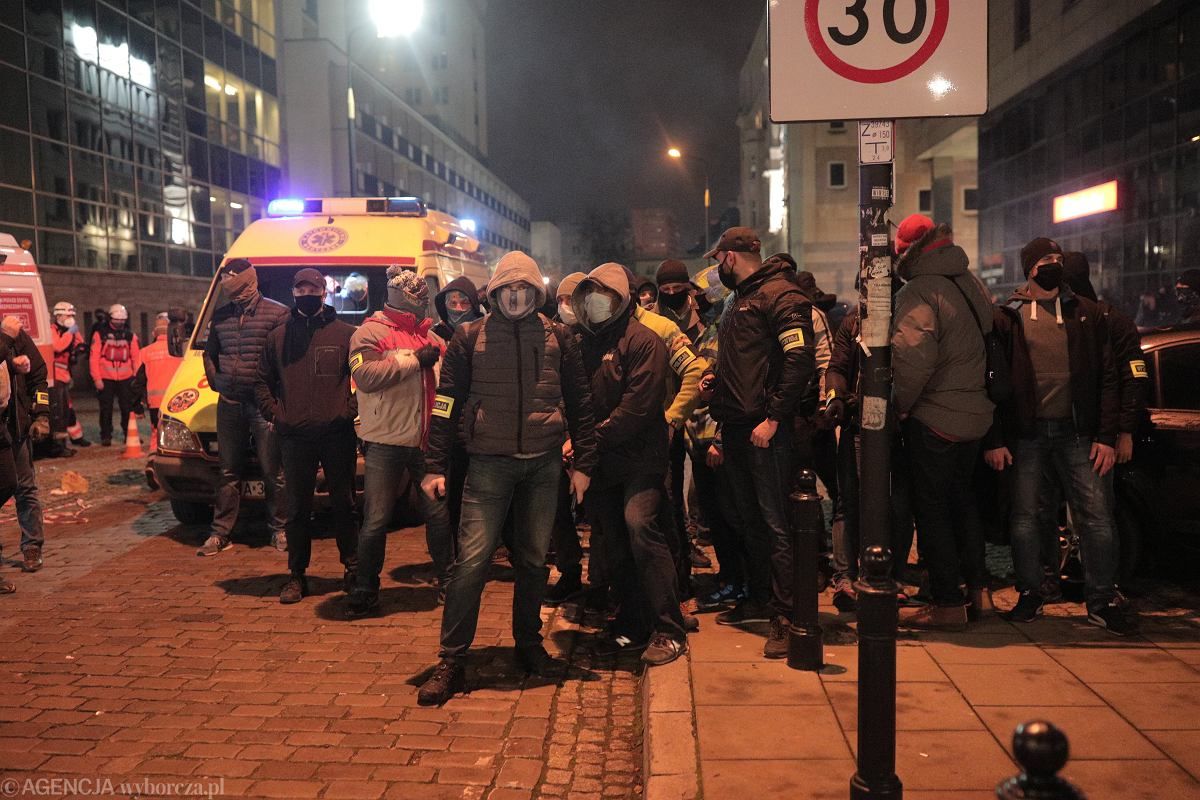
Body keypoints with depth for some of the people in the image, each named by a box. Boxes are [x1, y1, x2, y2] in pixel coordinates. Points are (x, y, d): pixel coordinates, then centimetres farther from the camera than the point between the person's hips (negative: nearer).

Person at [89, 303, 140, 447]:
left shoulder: (130, 336, 8)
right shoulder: (100, 334, -1)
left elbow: (136, 358, 7)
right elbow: (94, 358, -3)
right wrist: (97, 378, -8)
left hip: (126, 379, 2)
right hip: (106, 379, -2)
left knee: (128, 408, 4)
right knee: (106, 409, 5)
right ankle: (106, 436, 13)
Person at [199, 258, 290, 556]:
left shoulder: (277, 313, -4)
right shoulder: (221, 315, 12)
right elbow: (209, 353, 25)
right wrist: (215, 382, 11)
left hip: (263, 404, -4)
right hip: (229, 404, 5)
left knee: (273, 471, 2)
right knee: (229, 472, 10)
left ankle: (279, 530, 13)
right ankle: (220, 533, 14)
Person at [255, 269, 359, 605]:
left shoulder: (346, 333, 3)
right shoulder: (277, 337, 11)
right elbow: (262, 382, 17)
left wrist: (351, 410, -7)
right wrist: (274, 414, 4)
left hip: (337, 435, -2)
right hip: (294, 437, 2)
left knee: (343, 505, 6)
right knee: (297, 509, 7)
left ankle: (352, 569, 18)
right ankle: (297, 575, 15)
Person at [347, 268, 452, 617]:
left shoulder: (430, 336, 15)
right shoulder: (371, 332, -4)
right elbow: (365, 375, -20)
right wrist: (414, 359, -18)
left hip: (426, 442, 5)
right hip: (385, 442, -5)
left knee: (439, 513, 12)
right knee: (376, 520, 1)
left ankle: (447, 580, 28)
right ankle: (366, 589, 15)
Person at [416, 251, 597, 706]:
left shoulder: (556, 339, 6)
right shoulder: (470, 339, 2)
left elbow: (580, 403, 9)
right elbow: (447, 404, 2)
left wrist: (583, 463, 5)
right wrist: (435, 467, -3)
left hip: (543, 464, 2)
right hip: (489, 464, -2)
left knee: (533, 559, 11)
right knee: (471, 560, -7)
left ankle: (529, 643, 30)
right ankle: (451, 661, 2)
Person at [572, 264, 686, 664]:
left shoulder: (642, 341, -6)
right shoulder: (586, 342, 16)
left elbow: (638, 405, -15)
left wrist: (596, 437, -14)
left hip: (640, 456, -7)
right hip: (601, 462, 7)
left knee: (639, 524, -21)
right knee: (613, 542, 8)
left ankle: (669, 630, -13)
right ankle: (632, 625, 21)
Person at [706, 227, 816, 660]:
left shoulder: (780, 295, -9)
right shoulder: (742, 300, 21)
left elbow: (800, 360, -20)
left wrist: (773, 418, -22)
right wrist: (715, 384, 11)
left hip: (765, 430, -9)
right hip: (737, 428, 9)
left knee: (776, 523, -7)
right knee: (750, 520, 16)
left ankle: (788, 616, -2)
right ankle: (760, 599, 27)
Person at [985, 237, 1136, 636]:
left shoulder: (1086, 313, 9)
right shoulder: (1008, 318, 5)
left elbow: (1107, 377, 6)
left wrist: (1107, 436, -3)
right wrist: (994, 440, -4)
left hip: (1077, 432, 1)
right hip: (1025, 433, -1)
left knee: (1096, 515, -1)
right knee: (1025, 516, 5)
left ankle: (1103, 600, 9)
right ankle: (1029, 594, 18)